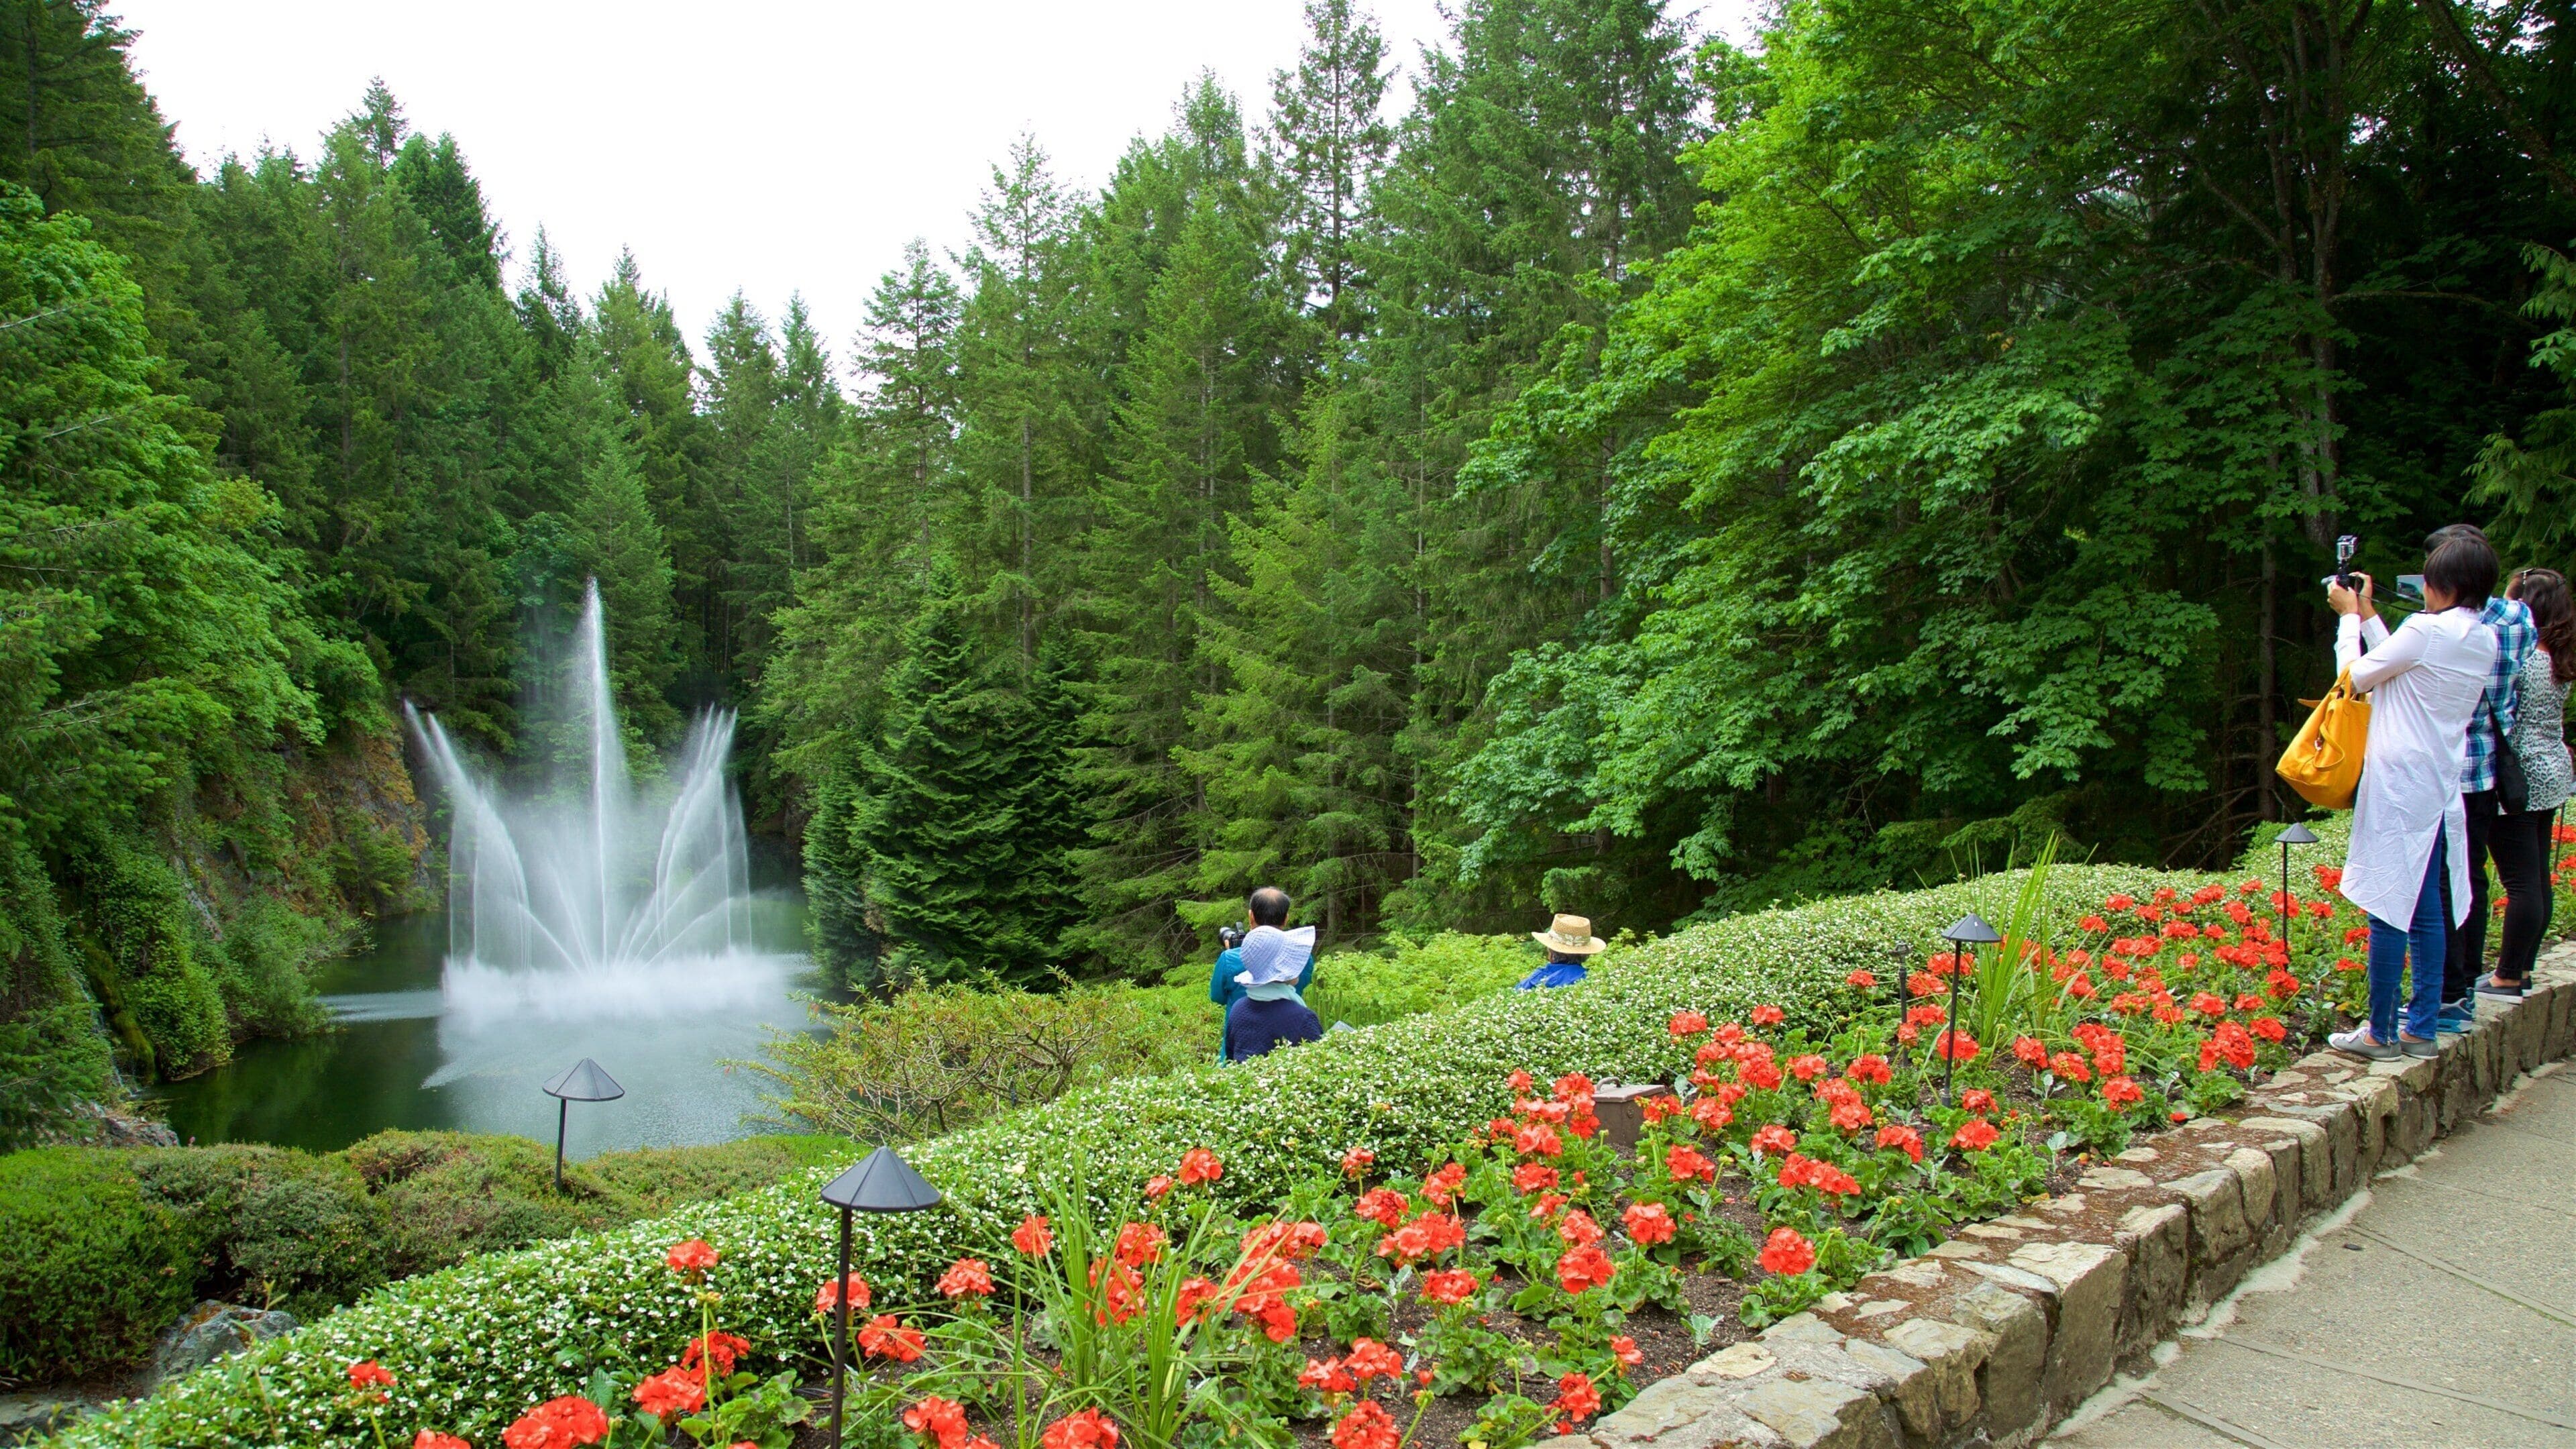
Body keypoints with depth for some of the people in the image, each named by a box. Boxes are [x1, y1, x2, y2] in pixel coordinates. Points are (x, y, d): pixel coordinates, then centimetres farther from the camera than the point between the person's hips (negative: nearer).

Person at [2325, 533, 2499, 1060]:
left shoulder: (2428, 631, -14)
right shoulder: (2483, 640, 10)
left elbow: (2357, 676, -5)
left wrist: (2349, 616, 8)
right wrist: (2369, 614, 21)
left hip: (2399, 789, -8)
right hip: (2440, 791, 8)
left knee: (2388, 909, -3)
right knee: (2427, 912, 11)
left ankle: (2381, 1033, 2)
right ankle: (2423, 1030, 16)